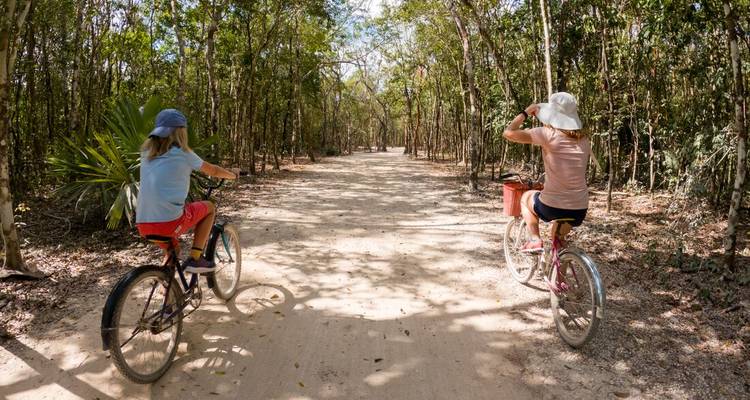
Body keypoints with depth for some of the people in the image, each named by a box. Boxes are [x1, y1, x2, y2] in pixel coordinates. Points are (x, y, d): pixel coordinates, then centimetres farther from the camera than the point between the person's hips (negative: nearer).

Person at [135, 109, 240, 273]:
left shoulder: (147, 152, 14)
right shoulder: (182, 153, -1)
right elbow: (213, 171, 13)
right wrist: (233, 174, 32)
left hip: (143, 225, 7)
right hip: (169, 222, -6)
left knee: (172, 249, 34)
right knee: (209, 207, 18)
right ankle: (195, 259, 12)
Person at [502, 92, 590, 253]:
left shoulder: (548, 134, -11)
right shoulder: (584, 140, 7)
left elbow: (509, 133, -9)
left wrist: (526, 112, 5)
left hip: (552, 207, -5)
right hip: (580, 211, 5)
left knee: (526, 197, 29)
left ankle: (535, 241, 15)